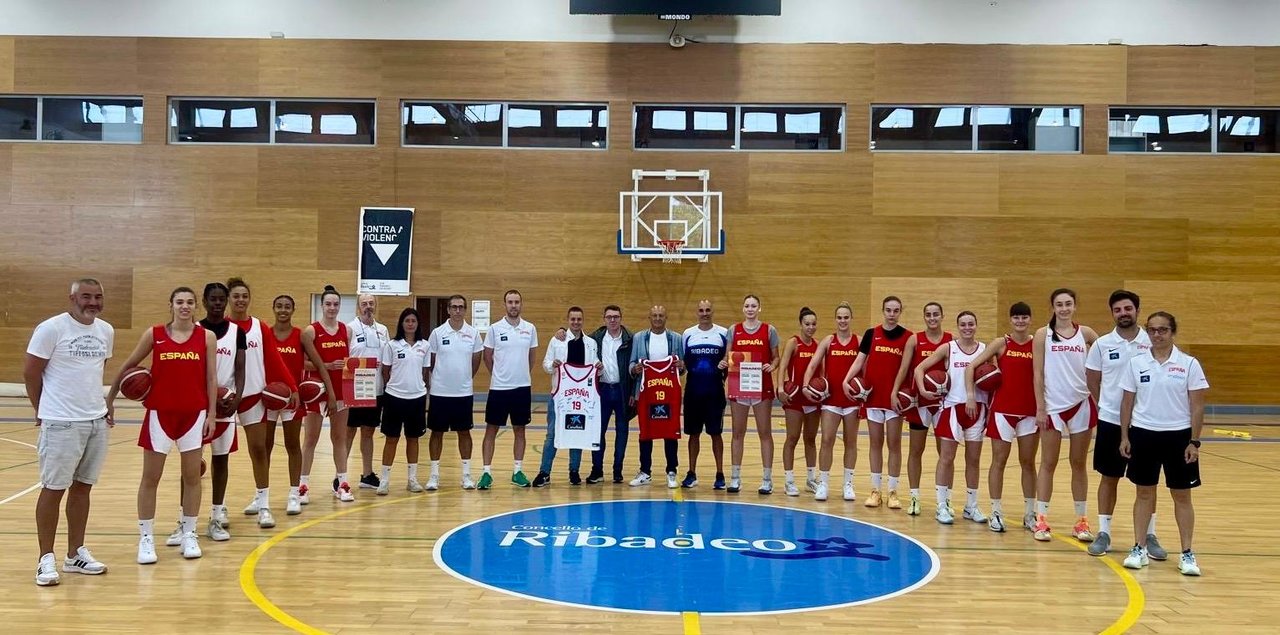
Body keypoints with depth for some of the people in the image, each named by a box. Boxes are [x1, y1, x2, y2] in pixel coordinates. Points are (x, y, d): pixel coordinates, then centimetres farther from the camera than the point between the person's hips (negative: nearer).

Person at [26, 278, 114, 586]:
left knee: (83, 487, 12)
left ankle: (75, 554, 22)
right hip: (61, 423, -6)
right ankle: (46, 559, 11)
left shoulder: (106, 331, 8)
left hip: (98, 421, 6)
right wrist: (43, 410, 1)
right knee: (53, 488, 2)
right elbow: (30, 372, -5)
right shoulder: (51, 328, -10)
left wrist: (103, 404, 12)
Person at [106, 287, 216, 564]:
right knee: (150, 477, 5)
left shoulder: (207, 336, 0)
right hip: (159, 413, 0)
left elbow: (211, 377, 2)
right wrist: (110, 396, 10)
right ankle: (146, 537, 15)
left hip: (194, 414, 0)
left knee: (192, 476, 7)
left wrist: (212, 413, -2)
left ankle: (189, 534, 19)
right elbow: (129, 365, 10)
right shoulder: (154, 334, 0)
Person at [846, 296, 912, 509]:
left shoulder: (907, 337, 1)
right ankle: (875, 490, 16)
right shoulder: (871, 333, 5)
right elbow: (860, 360, 3)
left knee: (894, 444, 3)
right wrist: (847, 380, -12)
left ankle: (893, 492, 12)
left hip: (895, 397, -1)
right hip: (873, 395, 1)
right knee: (876, 443, 8)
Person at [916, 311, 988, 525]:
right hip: (952, 407, -2)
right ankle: (942, 506, 6)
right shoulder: (948, 348, -1)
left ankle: (971, 506, 21)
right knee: (946, 457, 0)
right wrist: (923, 390, -16)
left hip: (977, 409, 2)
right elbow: (920, 368, -3)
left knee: (974, 459, 9)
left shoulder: (985, 349, 5)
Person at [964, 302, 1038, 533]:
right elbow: (972, 366, -3)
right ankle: (996, 512, 11)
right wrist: (971, 394, -11)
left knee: (1028, 462, 10)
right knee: (999, 461, 4)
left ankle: (1030, 513, 20)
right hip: (1003, 410, -2)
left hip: (1030, 411, 2)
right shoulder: (1001, 343, -2)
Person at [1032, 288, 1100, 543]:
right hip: (1053, 405, -2)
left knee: (1079, 463, 10)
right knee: (1048, 464, 4)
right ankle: (1041, 520, 9)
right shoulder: (1043, 334, -1)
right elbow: (1038, 374, -2)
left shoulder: (1086, 333, 4)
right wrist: (1040, 407, -7)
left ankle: (1081, 521, 18)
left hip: (1082, 404, 2)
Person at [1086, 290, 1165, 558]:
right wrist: (1105, 404, 5)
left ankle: (1150, 536, 18)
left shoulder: (1152, 342, -3)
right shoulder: (1102, 344, -1)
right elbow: (1092, 380, 9)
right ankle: (1103, 533, 15)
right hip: (1110, 420, 0)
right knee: (1108, 477, 7)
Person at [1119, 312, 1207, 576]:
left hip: (1178, 435, -1)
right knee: (1144, 493, 9)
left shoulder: (1189, 364, -4)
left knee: (1182, 496, 6)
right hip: (1143, 434, 1)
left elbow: (1197, 406, -2)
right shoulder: (1136, 363, 1)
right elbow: (1127, 402, 6)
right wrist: (1124, 436, 3)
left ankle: (1187, 554, 15)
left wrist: (1194, 441, -7)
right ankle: (1139, 548, 16)